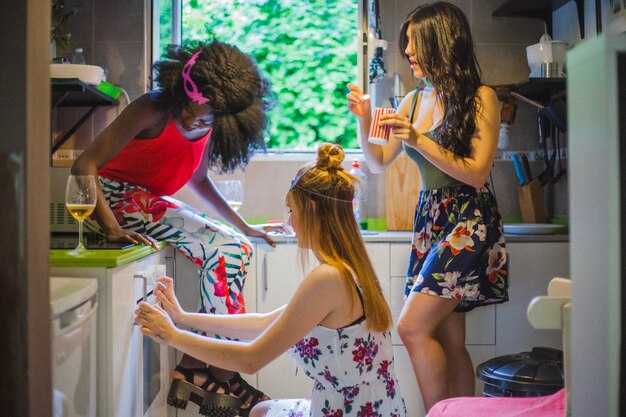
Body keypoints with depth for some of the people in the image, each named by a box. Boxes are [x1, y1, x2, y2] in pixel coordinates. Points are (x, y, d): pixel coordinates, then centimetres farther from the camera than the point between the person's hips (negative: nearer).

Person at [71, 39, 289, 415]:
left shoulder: (210, 128, -1)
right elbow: (84, 166, -24)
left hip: (150, 202, 8)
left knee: (236, 249, -6)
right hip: (114, 196, -8)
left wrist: (244, 227, 12)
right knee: (220, 248, -22)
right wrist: (113, 229, -34)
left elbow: (198, 179, 16)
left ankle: (197, 362, -5)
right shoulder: (153, 112, -21)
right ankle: (218, 367, -12)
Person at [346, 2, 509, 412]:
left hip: (469, 224, -6)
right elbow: (378, 163, 15)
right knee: (449, 340, 7)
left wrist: (418, 140, -20)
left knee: (413, 326, -13)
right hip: (429, 222, 6)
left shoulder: (481, 97, -5)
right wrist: (364, 119, -1)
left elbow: (477, 174, -13)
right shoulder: (415, 100, 12)